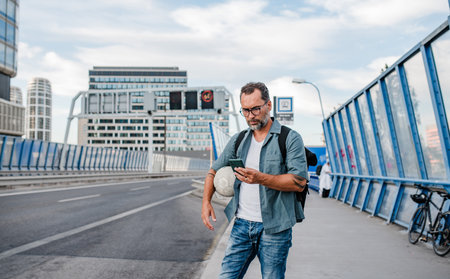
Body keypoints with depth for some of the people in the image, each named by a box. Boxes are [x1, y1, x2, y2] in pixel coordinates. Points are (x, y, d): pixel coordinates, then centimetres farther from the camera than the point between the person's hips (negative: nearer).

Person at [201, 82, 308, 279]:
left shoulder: (290, 139, -4)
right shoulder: (238, 140, 11)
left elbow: (299, 182, -14)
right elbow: (214, 171, 19)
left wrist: (261, 178, -26)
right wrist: (206, 201, 5)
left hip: (274, 227, -4)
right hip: (242, 224, 4)